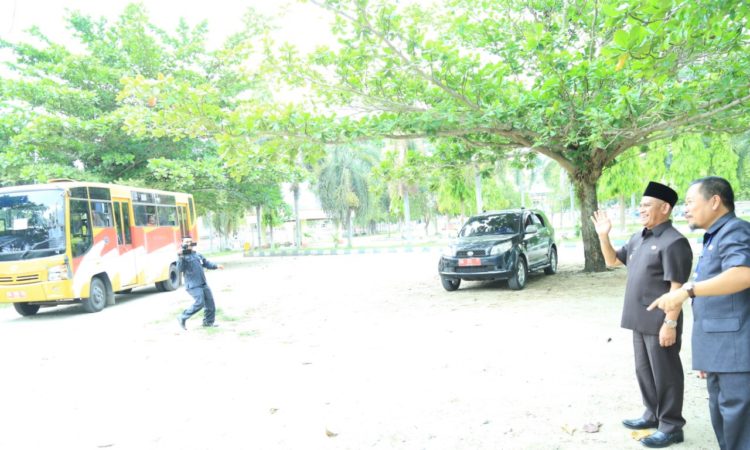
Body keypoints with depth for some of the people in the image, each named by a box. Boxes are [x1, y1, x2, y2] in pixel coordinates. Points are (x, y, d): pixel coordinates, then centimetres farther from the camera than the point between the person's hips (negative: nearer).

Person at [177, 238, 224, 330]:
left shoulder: (198, 255, 14)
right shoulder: (183, 257, -8)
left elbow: (206, 263, 24)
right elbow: (179, 270, -19)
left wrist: (216, 266, 9)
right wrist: (181, 258, -29)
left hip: (203, 284, 8)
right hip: (193, 285, -8)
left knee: (210, 302, 9)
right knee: (199, 303, -15)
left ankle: (208, 321, 23)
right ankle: (182, 318, 1)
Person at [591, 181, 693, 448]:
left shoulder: (673, 242, -16)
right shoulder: (638, 239, 12)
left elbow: (677, 287, -19)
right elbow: (612, 260, 22)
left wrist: (670, 323, -21)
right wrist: (604, 236, 7)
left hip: (660, 323, -9)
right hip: (641, 321, 9)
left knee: (665, 375, 2)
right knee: (644, 371, 18)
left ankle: (671, 426, 15)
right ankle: (653, 415, 33)